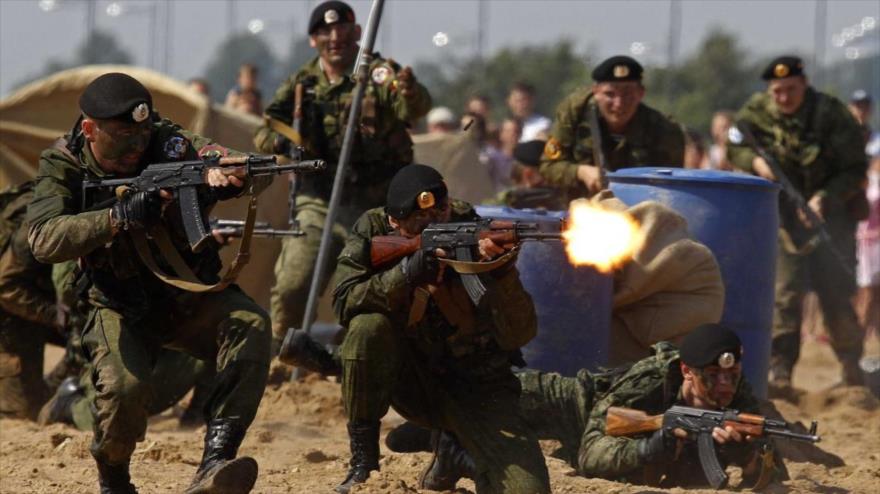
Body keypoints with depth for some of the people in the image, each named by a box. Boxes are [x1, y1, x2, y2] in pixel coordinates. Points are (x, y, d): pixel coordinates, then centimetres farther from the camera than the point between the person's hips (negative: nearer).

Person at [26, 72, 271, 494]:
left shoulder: (166, 142, -11)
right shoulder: (62, 167, -12)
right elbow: (43, 240, -28)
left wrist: (222, 175, -47)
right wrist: (119, 217, -40)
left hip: (193, 299, 1)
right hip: (123, 311, -1)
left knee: (250, 326, -29)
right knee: (124, 388, -29)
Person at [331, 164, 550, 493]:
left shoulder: (475, 238, -16)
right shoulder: (373, 232, -10)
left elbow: (518, 335, -23)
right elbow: (344, 301, -23)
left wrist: (501, 273, -41)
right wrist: (406, 274, -37)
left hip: (476, 388, -1)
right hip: (410, 378, 1)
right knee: (369, 327, -31)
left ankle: (455, 451, 11)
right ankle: (363, 461, -15)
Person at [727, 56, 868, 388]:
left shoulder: (833, 115, -16)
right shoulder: (756, 112, -7)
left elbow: (855, 170, -13)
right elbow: (734, 148, 8)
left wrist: (824, 199, -26)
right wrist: (755, 161, -14)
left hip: (831, 208, -2)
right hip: (784, 208, 2)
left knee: (836, 292, -3)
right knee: (786, 289, -8)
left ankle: (852, 368, 13)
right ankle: (779, 370, -7)